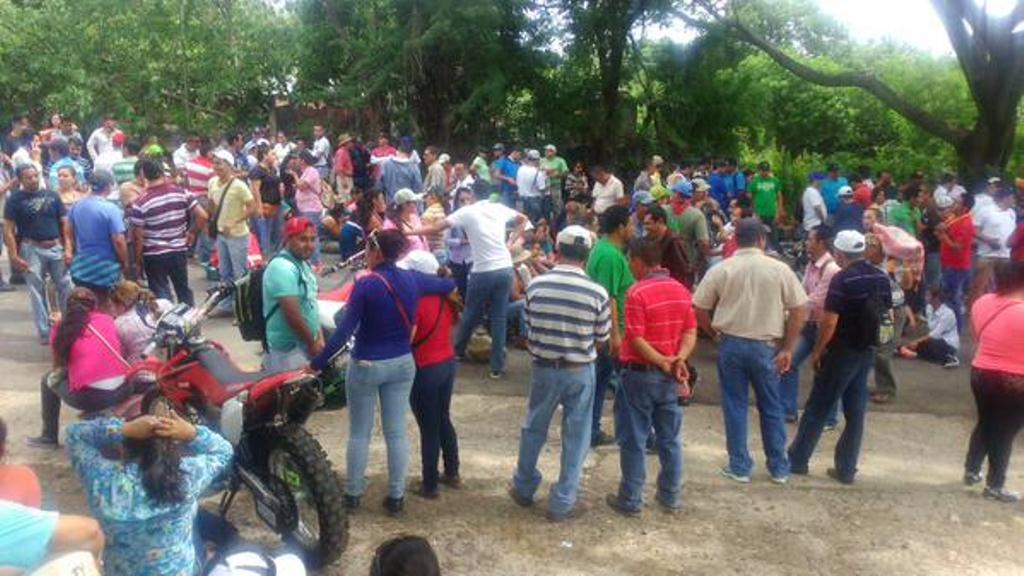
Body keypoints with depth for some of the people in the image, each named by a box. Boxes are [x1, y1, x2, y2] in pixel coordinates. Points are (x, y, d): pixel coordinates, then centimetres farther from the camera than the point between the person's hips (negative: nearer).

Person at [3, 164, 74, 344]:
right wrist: (14, 257, -10)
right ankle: (44, 332, 13)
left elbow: (64, 223, 7)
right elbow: (8, 230, -4)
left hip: (56, 247, 3)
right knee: (37, 291, 5)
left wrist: (68, 248, -1)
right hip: (32, 250, -3)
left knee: (66, 288, 6)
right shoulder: (14, 199, -3)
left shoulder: (52, 195, 5)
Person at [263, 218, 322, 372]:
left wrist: (319, 337, 10)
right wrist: (312, 343, -16)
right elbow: (292, 314, -26)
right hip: (289, 348, -10)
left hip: (304, 344, 10)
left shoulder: (302, 263, 11)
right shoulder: (283, 268, -21)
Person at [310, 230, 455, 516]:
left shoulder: (366, 285, -18)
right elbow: (450, 286, 14)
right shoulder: (412, 280, -3)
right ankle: (396, 497, 17)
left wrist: (316, 363, -14)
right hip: (402, 364, 4)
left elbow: (344, 331, -20)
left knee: (359, 433, 10)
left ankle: (352, 494, 21)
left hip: (366, 366, -4)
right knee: (396, 431, 10)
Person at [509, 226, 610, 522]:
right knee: (575, 438, 12)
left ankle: (523, 488, 38)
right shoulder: (597, 293, -15)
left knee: (533, 429, 21)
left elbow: (529, 328, 1)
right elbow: (602, 340, -4)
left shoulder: (536, 285, -10)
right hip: (580, 372, -2)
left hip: (544, 368, 2)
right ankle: (562, 503, 20)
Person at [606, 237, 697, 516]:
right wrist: (679, 360, -11)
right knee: (669, 439, 14)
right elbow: (691, 332, 1)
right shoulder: (681, 290, 4)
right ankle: (671, 497, 23)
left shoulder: (637, 293, -16)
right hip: (669, 377, 6)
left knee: (633, 440, 5)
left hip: (640, 375, -6)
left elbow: (636, 340, -20)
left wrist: (663, 363, -15)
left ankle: (630, 500, 12)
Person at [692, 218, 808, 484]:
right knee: (772, 408, 12)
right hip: (766, 346, 0)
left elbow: (699, 308, -1)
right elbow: (799, 309, -3)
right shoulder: (779, 269, -3)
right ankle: (779, 468, 21)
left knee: (735, 407, 9)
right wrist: (787, 348, 1)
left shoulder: (720, 270, -3)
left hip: (731, 344, 0)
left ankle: (739, 467, 14)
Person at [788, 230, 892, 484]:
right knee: (856, 411, 10)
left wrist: (818, 350, -9)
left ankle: (797, 459, 12)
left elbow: (830, 322, -20)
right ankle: (846, 469, 14)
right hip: (868, 351, 6)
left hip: (842, 351, -6)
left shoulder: (842, 279, -17)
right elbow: (887, 314, 11)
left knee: (817, 408, 4)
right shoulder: (882, 278, 4)